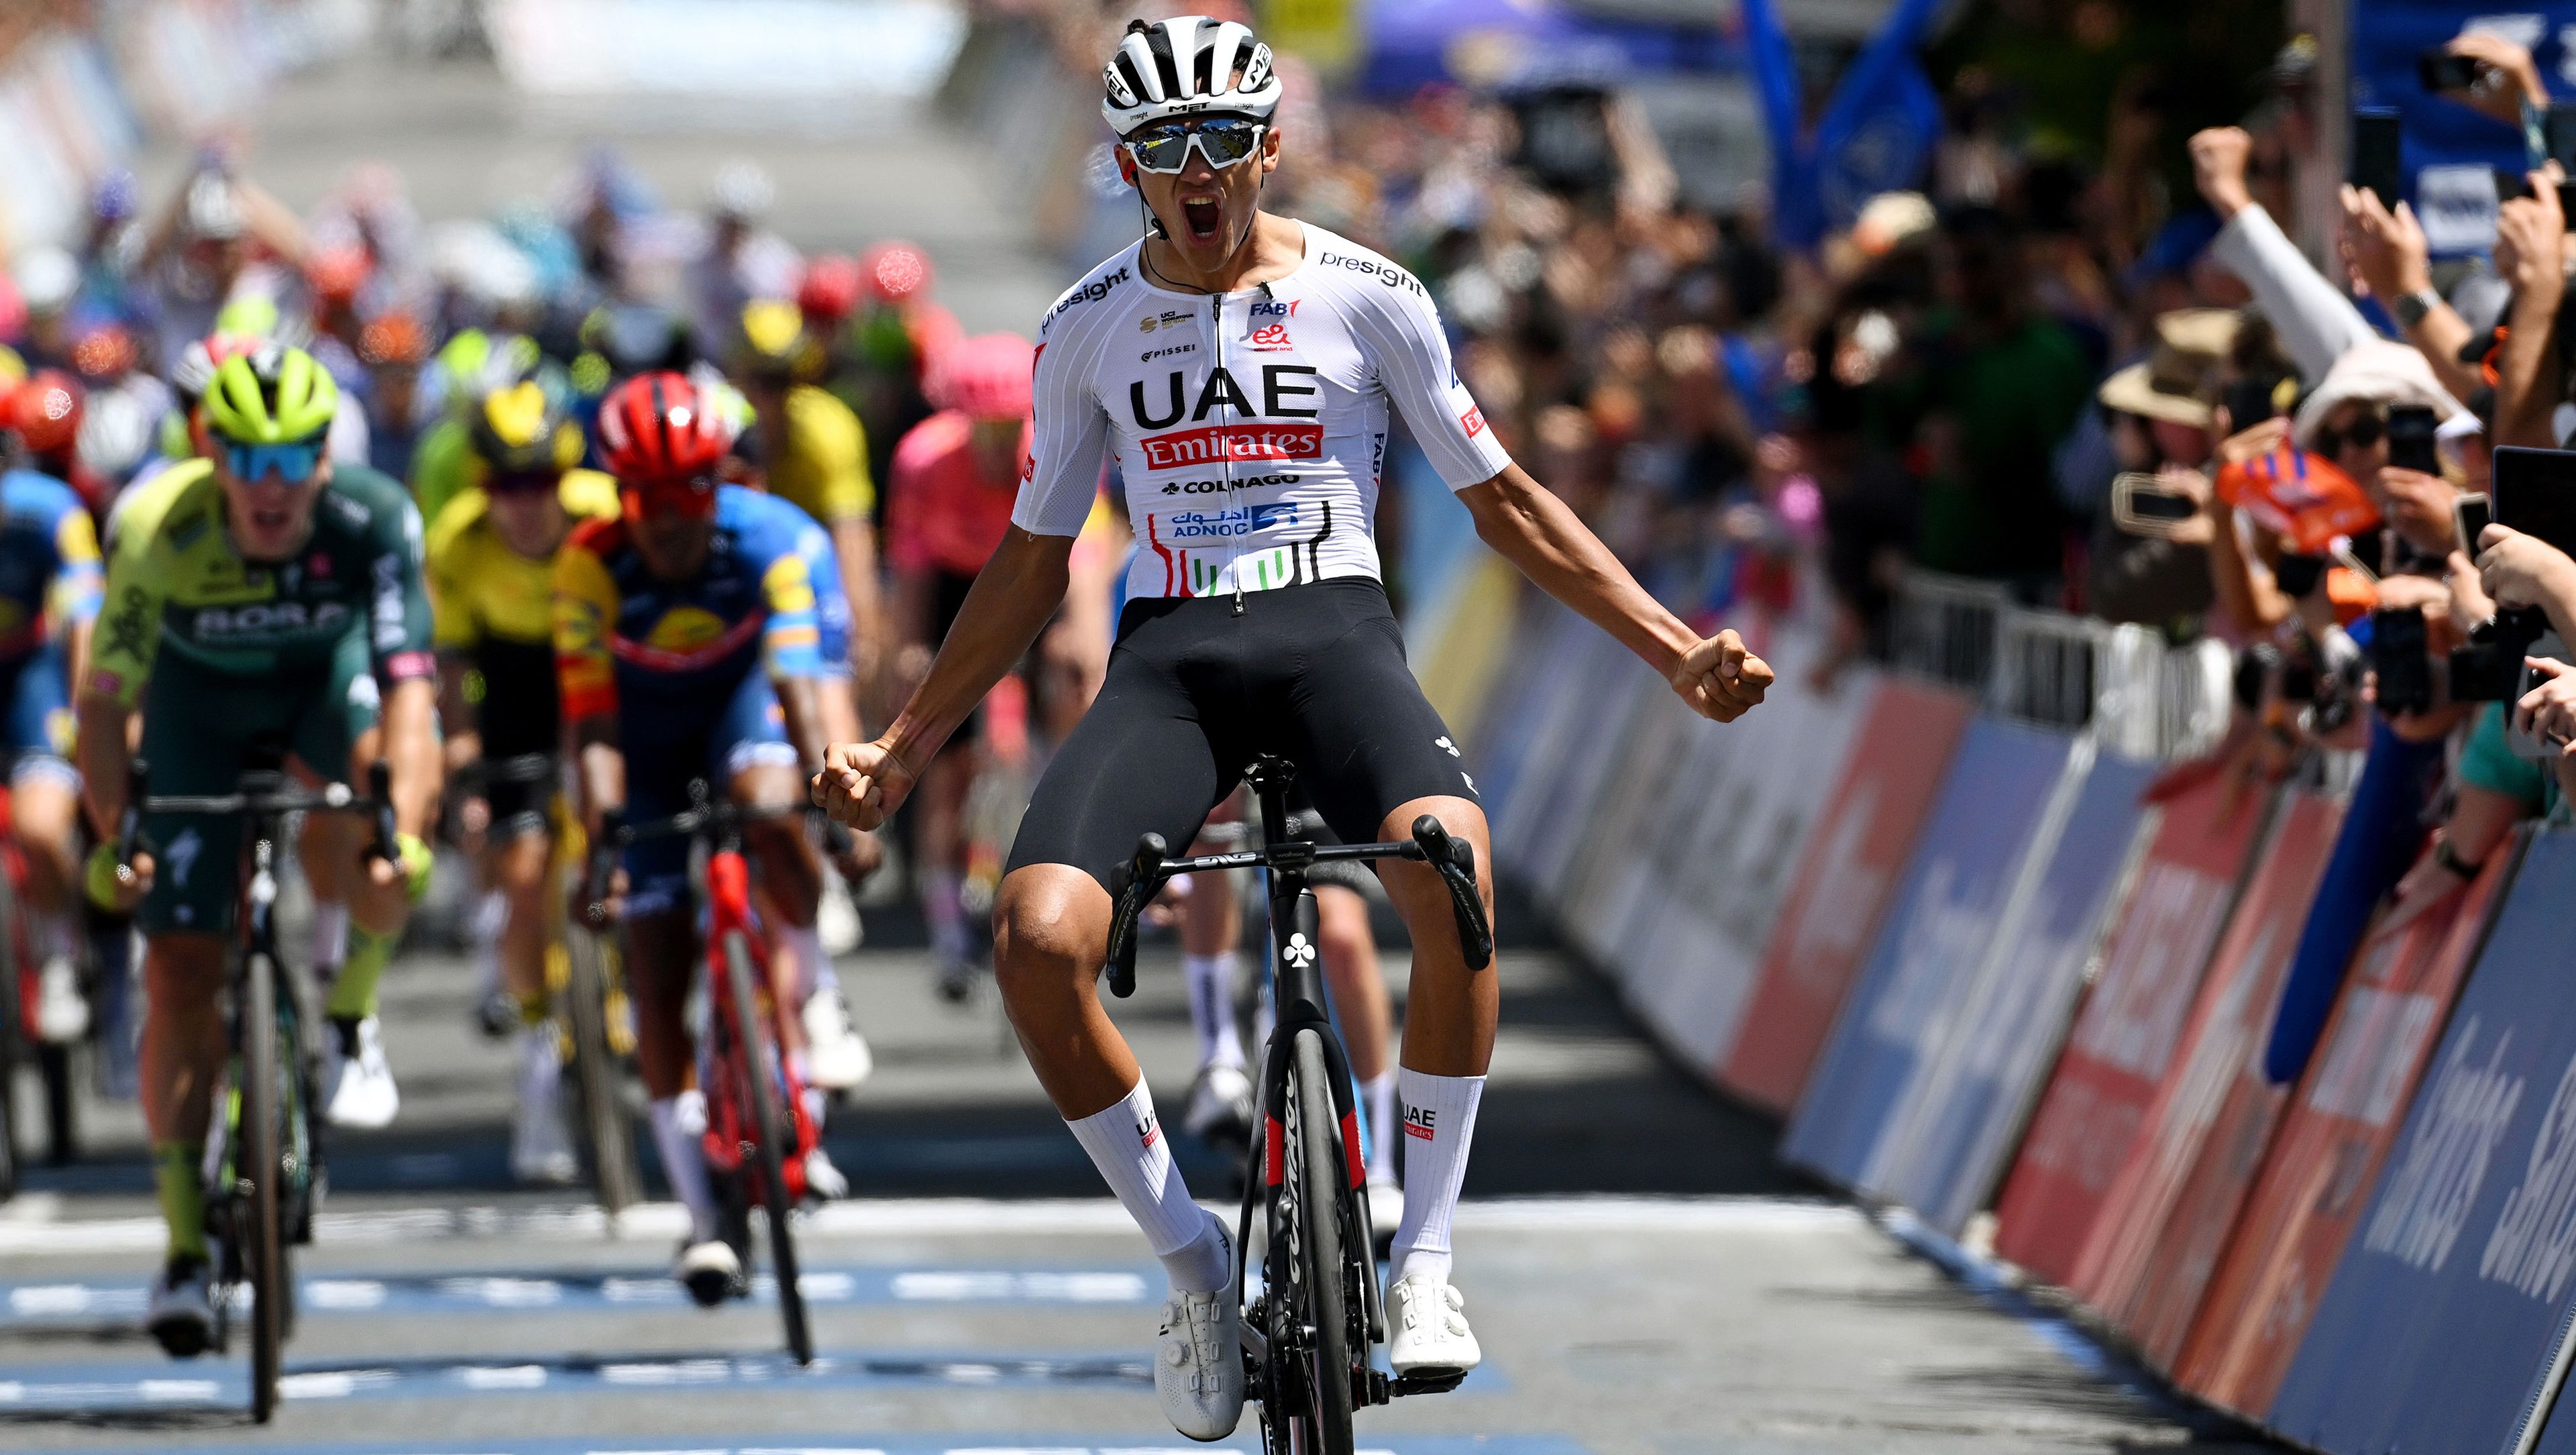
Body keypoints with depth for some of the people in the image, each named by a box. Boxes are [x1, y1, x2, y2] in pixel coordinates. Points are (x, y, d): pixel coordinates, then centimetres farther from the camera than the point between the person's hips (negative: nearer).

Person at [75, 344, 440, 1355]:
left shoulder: (372, 520, -32)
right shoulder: (159, 537, -31)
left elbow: (408, 687, -39)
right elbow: (104, 700, -25)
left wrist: (404, 837, -51)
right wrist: (109, 842, -36)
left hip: (328, 678, 0)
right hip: (201, 707, 0)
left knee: (376, 778, -36)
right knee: (180, 976, -8)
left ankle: (350, 1018, -10)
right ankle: (185, 1246, 4)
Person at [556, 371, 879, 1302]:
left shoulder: (777, 543, -28)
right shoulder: (592, 567, -27)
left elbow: (812, 684, -37)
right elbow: (593, 719, -29)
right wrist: (597, 843, -40)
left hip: (745, 696, 0)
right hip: (649, 730, 0)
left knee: (766, 797, -37)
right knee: (656, 969, -9)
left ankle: (811, 996, -15)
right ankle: (702, 1215, -1)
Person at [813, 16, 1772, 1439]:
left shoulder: (1367, 297, 3)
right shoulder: (1088, 328, 9)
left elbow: (1502, 500, 11)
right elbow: (1031, 561, 19)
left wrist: (1679, 651, 4)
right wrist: (900, 747, 16)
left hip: (1333, 633, -2)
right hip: (1166, 655, 2)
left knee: (1452, 868, -36)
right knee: (1036, 939, -27)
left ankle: (1421, 1257, -20)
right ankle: (1193, 1263, -5)